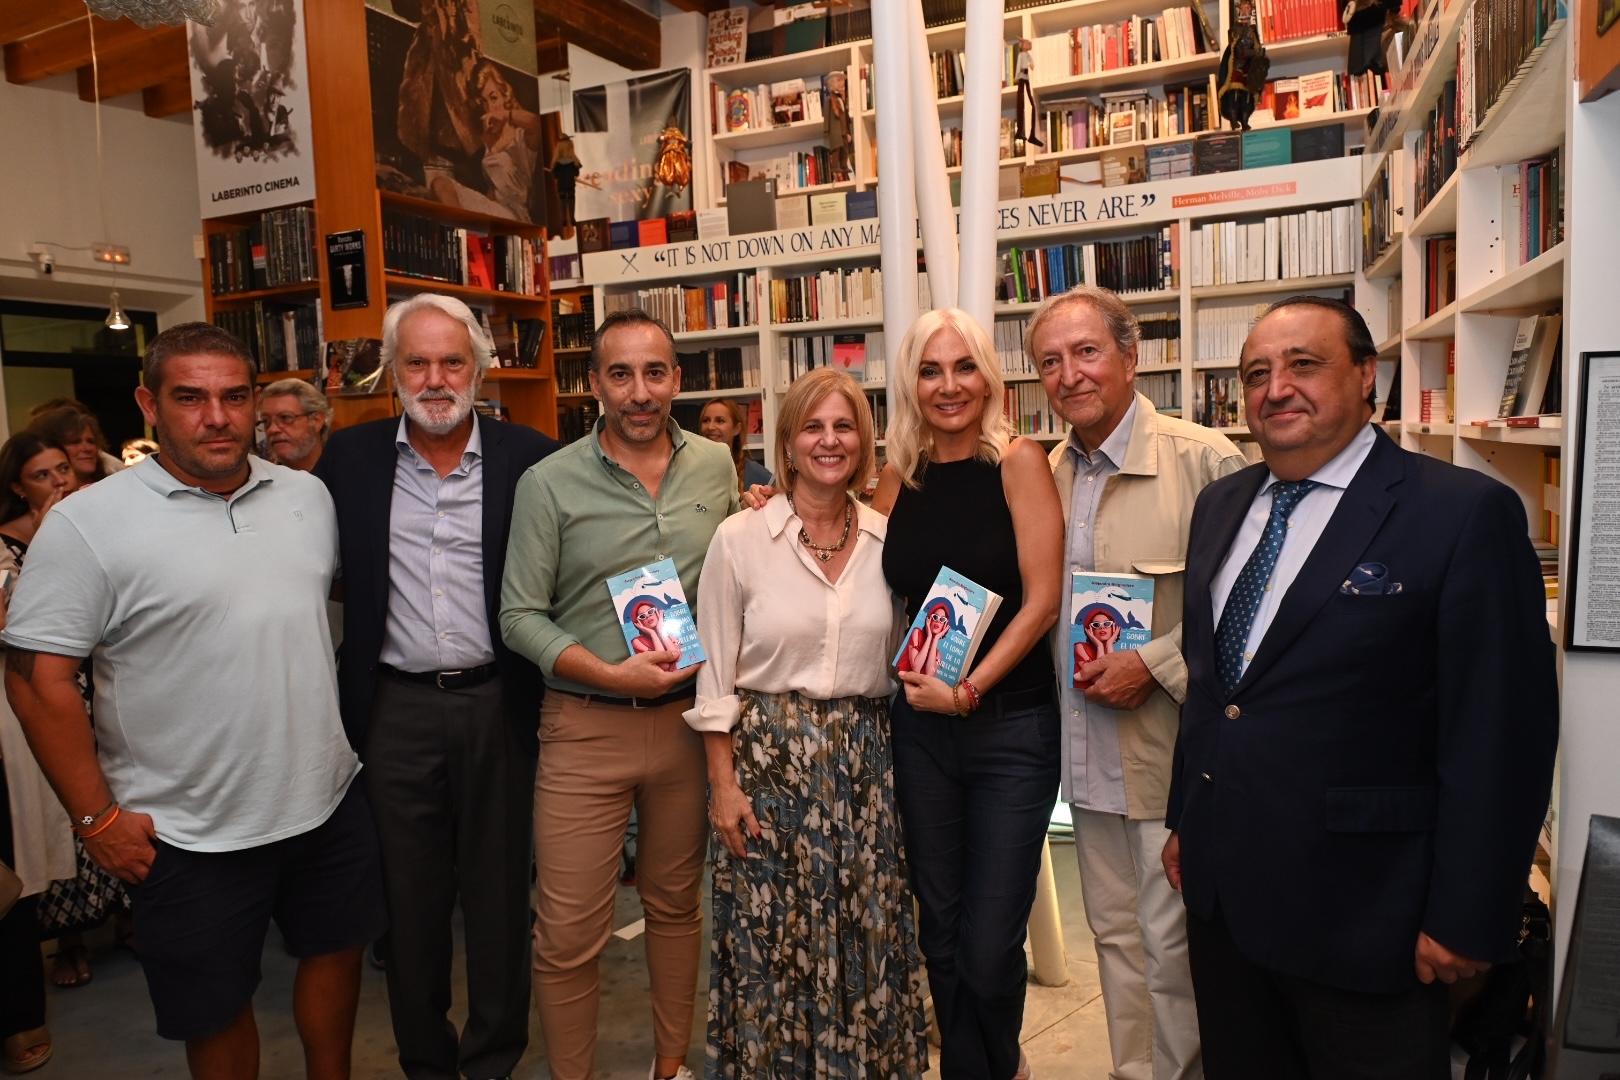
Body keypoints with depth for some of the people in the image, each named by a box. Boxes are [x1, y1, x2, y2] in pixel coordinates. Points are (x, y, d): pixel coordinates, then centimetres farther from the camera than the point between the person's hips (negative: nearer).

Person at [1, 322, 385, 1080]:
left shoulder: (308, 496, 2)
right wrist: (96, 819, -10)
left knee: (335, 950, 21)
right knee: (217, 1011, 14)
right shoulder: (86, 523, -12)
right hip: (189, 836, -4)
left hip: (330, 802, 5)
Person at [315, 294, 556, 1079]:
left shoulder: (527, 456, -3)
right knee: (410, 894, 14)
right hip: (395, 710, 1)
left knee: (498, 888, 12)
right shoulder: (351, 458, 2)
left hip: (499, 704, -1)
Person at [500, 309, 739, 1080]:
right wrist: (612, 675, -17)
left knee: (676, 903, 18)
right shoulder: (549, 483, -7)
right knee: (568, 934, 3)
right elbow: (520, 616, -7)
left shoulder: (716, 467, 3)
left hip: (687, 718, 3)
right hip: (585, 726, -3)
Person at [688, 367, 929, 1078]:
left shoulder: (886, 538, 2)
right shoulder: (740, 538, -6)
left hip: (865, 757, 3)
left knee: (864, 936, 12)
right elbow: (715, 675, -4)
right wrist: (724, 784, -6)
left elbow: (899, 659, 12)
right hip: (769, 756, -2)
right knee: (771, 939, 8)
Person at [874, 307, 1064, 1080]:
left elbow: (1042, 599, -11)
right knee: (941, 934, 13)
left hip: (1011, 726, -3)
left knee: (989, 944, 1)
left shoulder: (1018, 463, -7)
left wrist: (970, 687, -18)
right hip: (920, 725, 4)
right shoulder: (898, 478, 5)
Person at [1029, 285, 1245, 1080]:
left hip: (1173, 748, -6)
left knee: (1171, 942, 5)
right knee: (1115, 934, 19)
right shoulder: (1047, 473, 5)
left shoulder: (1204, 460, -13)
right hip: (1088, 752, 6)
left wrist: (1156, 664, -19)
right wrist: (1077, 663, 0)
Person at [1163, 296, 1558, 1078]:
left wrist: (1467, 918, -12)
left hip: (1357, 906, -6)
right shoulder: (1220, 506, 7)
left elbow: (1500, 734, -14)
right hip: (1219, 888, 6)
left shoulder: (1465, 514, -14)